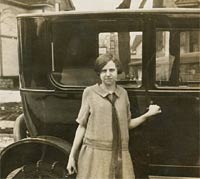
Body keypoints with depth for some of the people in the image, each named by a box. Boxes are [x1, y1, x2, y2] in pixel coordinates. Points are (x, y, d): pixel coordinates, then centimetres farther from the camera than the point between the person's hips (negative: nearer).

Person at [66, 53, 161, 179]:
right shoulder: (90, 92, 0)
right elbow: (82, 126, 2)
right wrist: (72, 156, 1)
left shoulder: (123, 93, 8)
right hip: (95, 154, -3)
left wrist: (147, 115, 4)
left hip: (120, 156, 3)